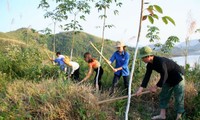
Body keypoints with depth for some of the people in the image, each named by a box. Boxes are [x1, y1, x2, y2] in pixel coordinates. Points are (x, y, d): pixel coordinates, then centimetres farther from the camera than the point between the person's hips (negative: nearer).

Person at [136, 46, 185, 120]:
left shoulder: (160, 61, -33)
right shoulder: (150, 64, -7)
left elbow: (164, 76, -29)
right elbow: (147, 76, -9)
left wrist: (156, 87, -22)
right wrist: (141, 88, -17)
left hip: (178, 76, -9)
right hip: (169, 78, 9)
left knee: (179, 97, -4)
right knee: (163, 95, 9)